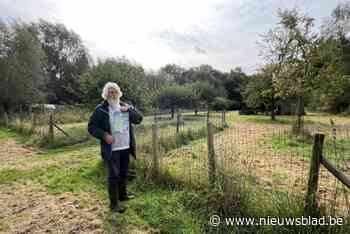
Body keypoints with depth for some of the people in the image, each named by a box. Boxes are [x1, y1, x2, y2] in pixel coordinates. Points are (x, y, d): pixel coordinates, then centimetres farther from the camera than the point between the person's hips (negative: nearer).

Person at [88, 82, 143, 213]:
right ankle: (114, 204, 15)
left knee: (124, 174, 19)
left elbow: (139, 119, 0)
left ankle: (123, 194, 39)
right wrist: (104, 135, -20)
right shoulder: (100, 109, -6)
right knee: (113, 176, 0)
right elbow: (91, 127, -5)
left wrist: (129, 110, -16)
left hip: (125, 147, 5)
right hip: (111, 149, -5)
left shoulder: (125, 106, 7)